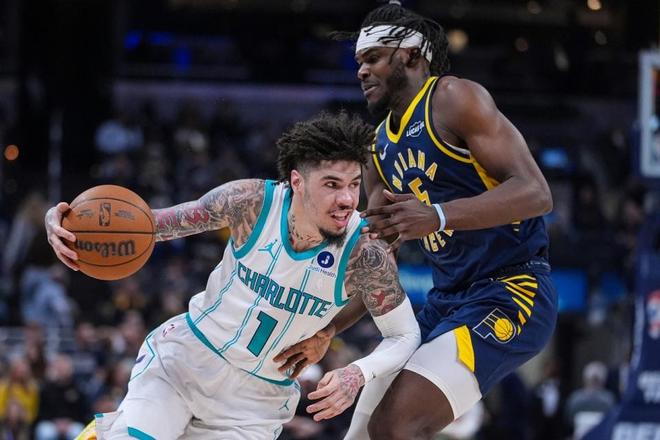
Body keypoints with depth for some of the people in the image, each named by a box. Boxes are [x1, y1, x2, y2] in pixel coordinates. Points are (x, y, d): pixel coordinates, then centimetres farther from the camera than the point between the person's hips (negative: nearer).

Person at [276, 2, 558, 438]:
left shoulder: (454, 99, -9)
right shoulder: (381, 149, 17)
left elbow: (536, 193, -21)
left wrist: (438, 215, -33)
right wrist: (325, 330, 6)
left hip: (510, 292, -9)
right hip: (446, 302, 9)